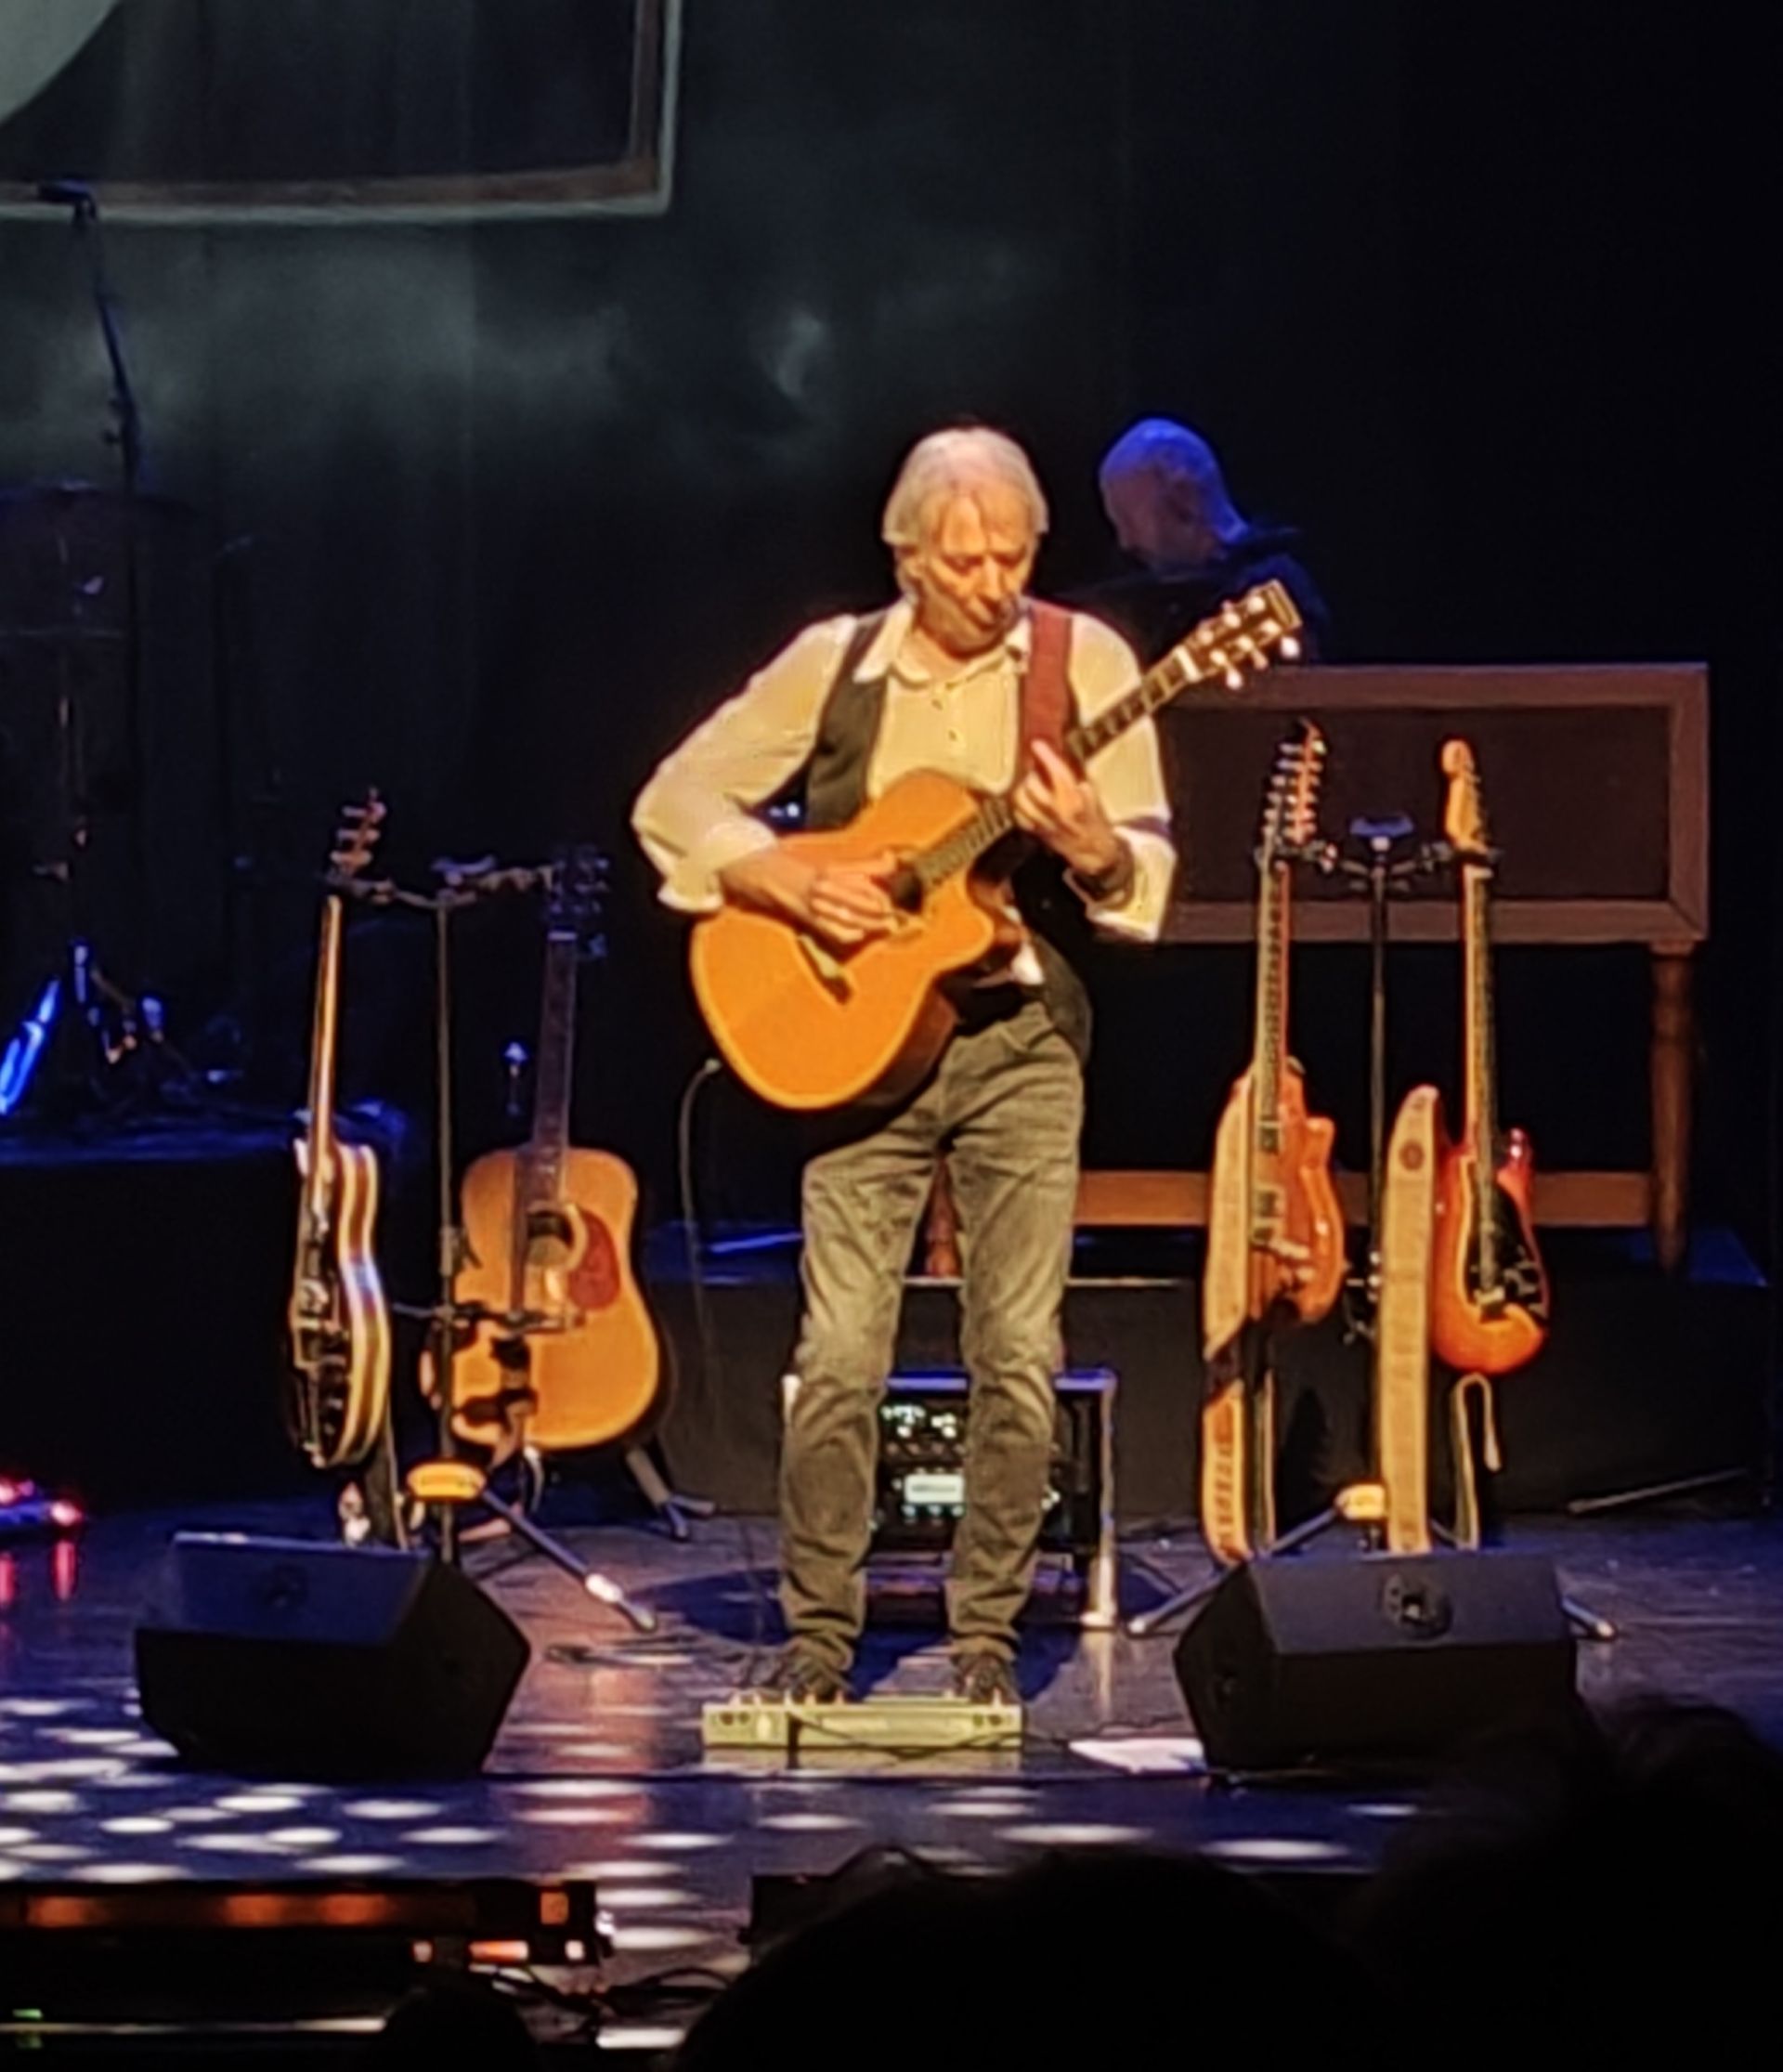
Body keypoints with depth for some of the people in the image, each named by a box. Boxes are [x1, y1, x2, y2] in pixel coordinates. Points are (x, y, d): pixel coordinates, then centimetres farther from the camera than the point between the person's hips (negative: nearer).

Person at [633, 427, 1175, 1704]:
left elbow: (1151, 873, -1)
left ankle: (987, 1634, 9)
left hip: (1024, 1037, 0)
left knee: (1019, 1358, -2)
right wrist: (792, 885, -12)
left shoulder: (1084, 663, 1)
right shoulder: (835, 666, 2)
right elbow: (676, 800, 4)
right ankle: (821, 1632, 6)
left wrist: (1095, 853, -24)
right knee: (841, 1353, -5)